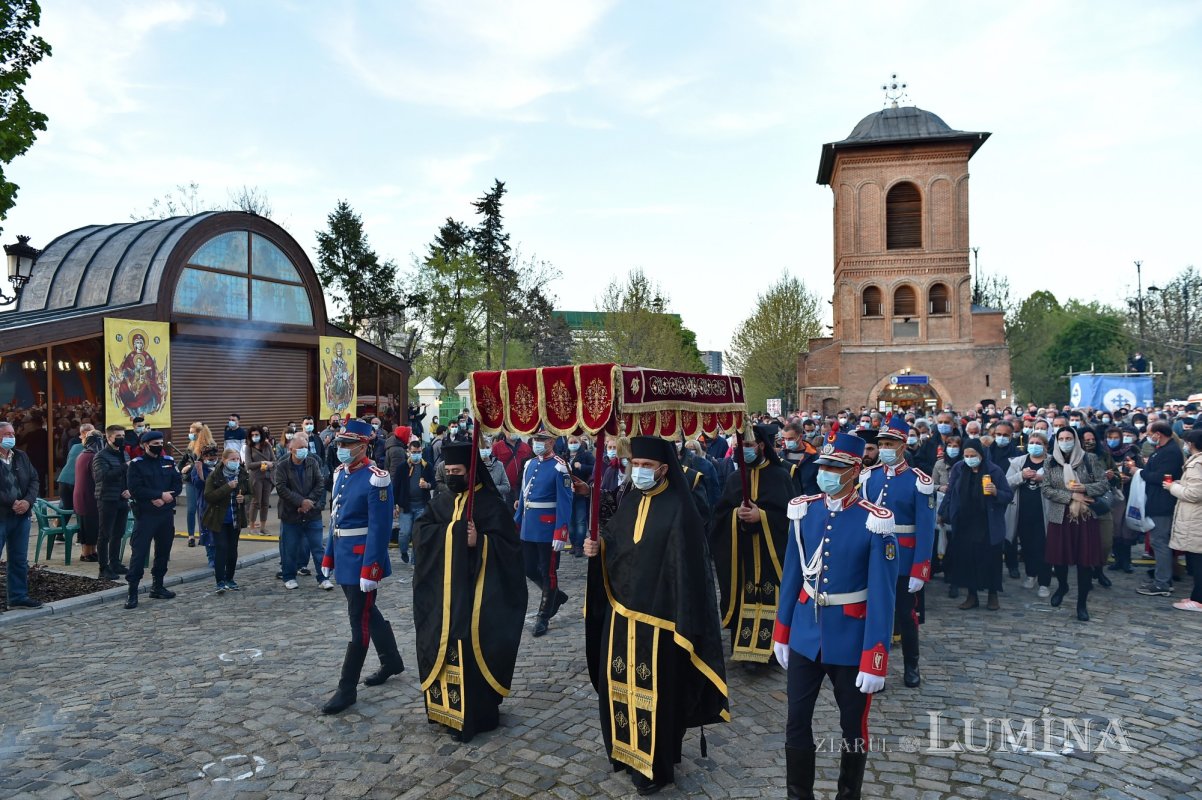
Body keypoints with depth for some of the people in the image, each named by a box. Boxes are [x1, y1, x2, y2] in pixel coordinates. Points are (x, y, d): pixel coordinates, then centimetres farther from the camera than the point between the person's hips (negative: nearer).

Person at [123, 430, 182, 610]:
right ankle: (132, 592, -1)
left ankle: (158, 586, 25)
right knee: (139, 552, -6)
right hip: (145, 514, -5)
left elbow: (177, 485, 4)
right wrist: (160, 494, -18)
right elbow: (135, 489, -14)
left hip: (166, 513, 5)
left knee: (163, 550, 12)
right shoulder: (137, 464, -4)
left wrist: (163, 499, -12)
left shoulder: (168, 461, 9)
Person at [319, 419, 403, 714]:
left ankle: (347, 689, 10)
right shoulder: (340, 473, 8)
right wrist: (328, 556, 15)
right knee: (366, 612, 20)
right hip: (344, 557, 9)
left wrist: (371, 569, -23)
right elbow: (335, 518, 15)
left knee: (359, 621, 1)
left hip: (363, 560, -9)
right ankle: (392, 661, 39)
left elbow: (379, 528, -21)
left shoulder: (376, 479, -19)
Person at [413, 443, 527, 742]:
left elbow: (508, 544, -12)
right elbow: (420, 531, -1)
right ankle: (444, 705, 26)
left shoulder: (491, 503, -7)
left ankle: (474, 715, 7)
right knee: (443, 647, 11)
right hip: (442, 591, 6)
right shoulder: (442, 501, 11)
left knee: (469, 649, -4)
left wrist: (478, 542, -27)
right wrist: (453, 530, -14)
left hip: (474, 592, -6)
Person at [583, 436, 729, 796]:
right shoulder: (630, 502, 7)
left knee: (653, 689, 4)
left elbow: (688, 568, -18)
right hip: (621, 612, 7)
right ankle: (625, 750, 36)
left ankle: (655, 766, 21)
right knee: (620, 683, 16)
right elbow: (612, 547, 15)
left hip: (657, 618, -7)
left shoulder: (679, 509, -16)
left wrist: (685, 623, -20)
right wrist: (597, 548, -8)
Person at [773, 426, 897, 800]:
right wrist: (781, 632, 7)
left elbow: (882, 597, -15)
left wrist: (875, 661, -15)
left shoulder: (875, 522, -17)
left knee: (853, 727, 16)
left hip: (851, 640, -3)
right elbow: (792, 575, 4)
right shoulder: (803, 510, -4)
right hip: (805, 635, 3)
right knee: (796, 722, 11)